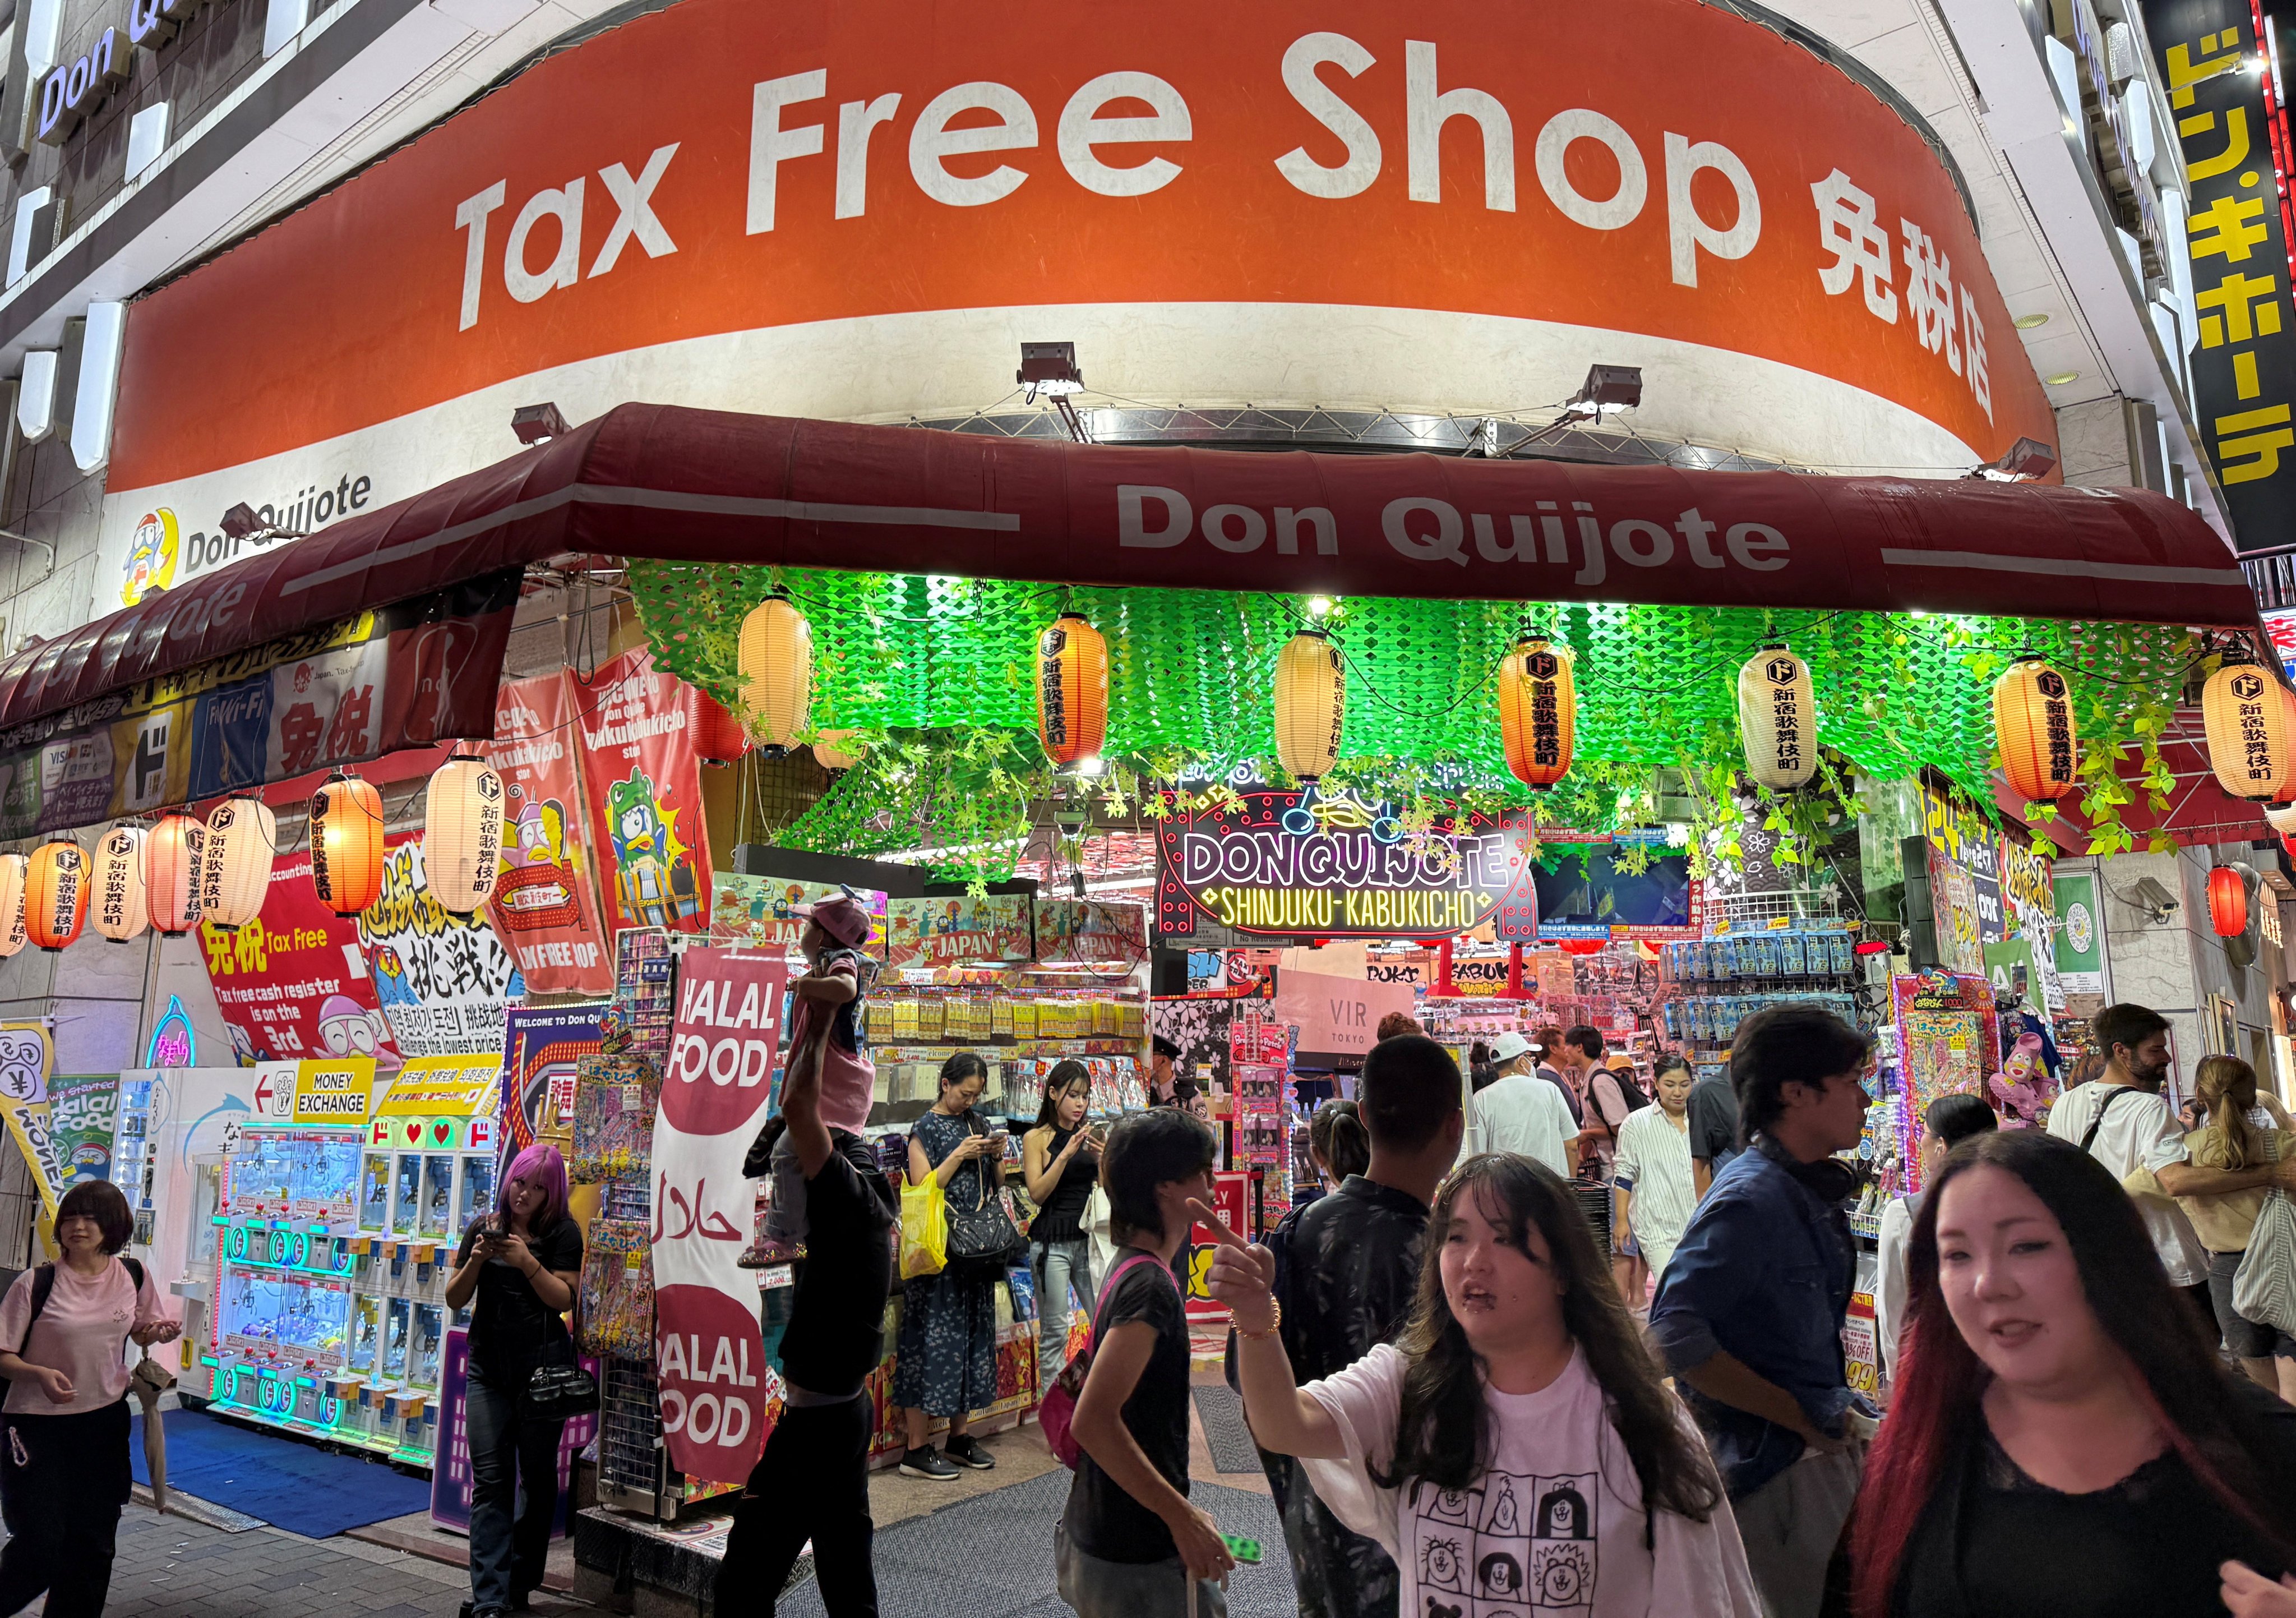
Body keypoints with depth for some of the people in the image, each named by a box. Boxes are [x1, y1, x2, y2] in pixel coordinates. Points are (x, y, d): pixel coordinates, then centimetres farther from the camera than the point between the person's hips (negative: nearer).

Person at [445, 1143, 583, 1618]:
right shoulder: (483, 1227, 6)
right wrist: (475, 1261, -11)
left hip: (543, 1367, -2)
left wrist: (528, 1262, -20)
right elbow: (455, 1299, 7)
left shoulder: (563, 1232, -2)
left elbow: (565, 1299, -9)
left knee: (537, 1477, 7)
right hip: (488, 1369, 2)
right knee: (490, 1481, -3)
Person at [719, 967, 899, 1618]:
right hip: (845, 1411, 10)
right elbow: (801, 1112, 18)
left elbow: (799, 1107, -28)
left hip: (814, 1422, -10)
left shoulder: (853, 1204, -17)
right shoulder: (860, 1210, 8)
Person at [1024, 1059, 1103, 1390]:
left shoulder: (1091, 1136, 10)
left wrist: (1100, 1159, -10)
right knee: (1054, 1332, 0)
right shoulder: (1036, 1138, 0)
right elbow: (1037, 1193, -9)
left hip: (1088, 1238, 4)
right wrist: (1066, 1155, -18)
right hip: (1052, 1241, -4)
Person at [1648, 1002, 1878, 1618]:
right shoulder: (1750, 1201, -22)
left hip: (1825, 1446, 9)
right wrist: (1801, 1417, -20)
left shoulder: (1812, 1191, 7)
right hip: (1776, 1467, -9)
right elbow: (1674, 1336, -29)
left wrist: (1838, 1414, 8)